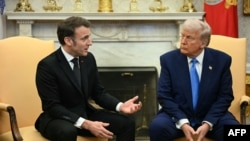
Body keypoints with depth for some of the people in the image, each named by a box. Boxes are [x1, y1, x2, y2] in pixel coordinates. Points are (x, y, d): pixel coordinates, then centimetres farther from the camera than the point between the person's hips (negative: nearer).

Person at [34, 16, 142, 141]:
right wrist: (86, 124, -31)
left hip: (85, 114, 6)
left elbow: (99, 93, 7)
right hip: (57, 118, -6)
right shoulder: (47, 65, -18)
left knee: (127, 123, -11)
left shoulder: (89, 59, 1)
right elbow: (52, 106, -21)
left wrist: (120, 106, -13)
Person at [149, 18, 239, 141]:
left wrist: (208, 123, -16)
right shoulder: (168, 59, -4)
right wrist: (182, 122, -20)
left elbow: (225, 96, -2)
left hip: (211, 116, 0)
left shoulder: (221, 60, -4)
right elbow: (164, 96, -6)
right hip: (177, 116, 0)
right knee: (157, 126, -30)